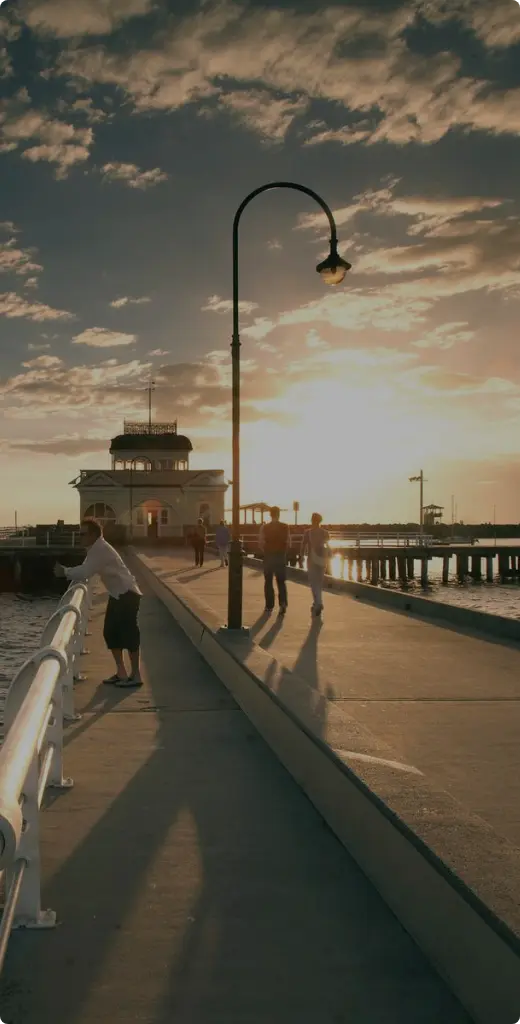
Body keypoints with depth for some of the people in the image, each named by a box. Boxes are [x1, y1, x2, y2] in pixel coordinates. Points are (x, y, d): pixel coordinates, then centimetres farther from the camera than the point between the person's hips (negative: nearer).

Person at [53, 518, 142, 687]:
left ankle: (136, 675, 0)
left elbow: (86, 572, -27)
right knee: (110, 632, 9)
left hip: (128, 594, -10)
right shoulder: (95, 549, 9)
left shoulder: (101, 549, -21)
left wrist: (64, 572, -16)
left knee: (128, 633, -7)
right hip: (116, 594, 10)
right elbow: (85, 570, 10)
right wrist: (65, 571, -4)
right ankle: (121, 673, 16)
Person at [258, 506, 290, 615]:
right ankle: (283, 603, -9)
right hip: (281, 556, 1)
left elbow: (261, 544, -6)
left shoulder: (264, 527, -8)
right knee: (281, 581, 10)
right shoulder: (285, 527, -5)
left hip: (268, 556, -1)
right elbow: (288, 543, -3)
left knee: (268, 582, 13)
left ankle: (269, 605, 16)